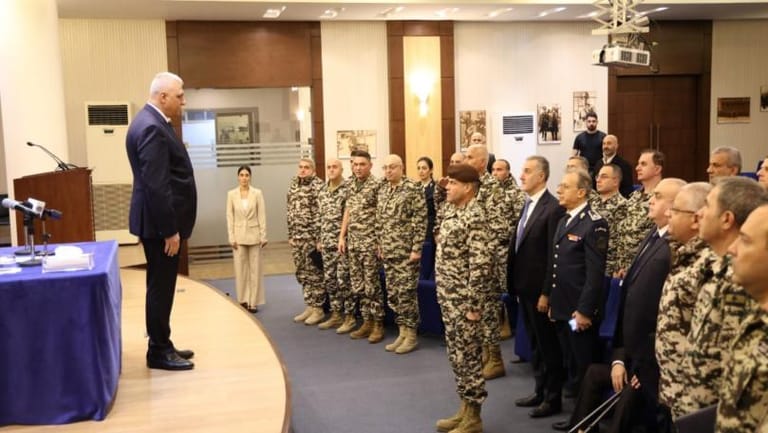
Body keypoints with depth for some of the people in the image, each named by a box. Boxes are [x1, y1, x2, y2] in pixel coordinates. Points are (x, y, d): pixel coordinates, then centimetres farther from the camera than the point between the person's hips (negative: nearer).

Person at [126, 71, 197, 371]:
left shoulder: (152, 122, 13)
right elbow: (155, 185, -25)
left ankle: (162, 345, 26)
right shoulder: (152, 128, -20)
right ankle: (159, 353, 10)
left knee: (162, 287, 16)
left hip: (162, 221, 10)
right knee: (160, 287, -1)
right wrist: (170, 230, -22)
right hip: (160, 223, -10)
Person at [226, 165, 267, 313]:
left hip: (254, 235, -1)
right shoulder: (231, 194, 1)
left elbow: (262, 215, -1)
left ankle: (253, 302, 9)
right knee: (240, 269, 4)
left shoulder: (257, 193, -1)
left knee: (255, 269, 3)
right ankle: (243, 300, 14)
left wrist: (263, 236, -5)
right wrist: (231, 237, -4)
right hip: (239, 235, 1)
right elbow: (229, 216, 1)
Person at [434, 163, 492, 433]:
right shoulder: (452, 212, 10)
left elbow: (480, 264, -21)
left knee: (468, 355, 2)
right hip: (448, 297, 9)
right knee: (456, 354, 16)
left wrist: (473, 305, -21)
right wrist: (443, 294, 17)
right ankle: (465, 408, 28)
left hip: (464, 299, -9)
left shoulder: (474, 217, -17)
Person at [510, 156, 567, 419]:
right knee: (535, 343, 18)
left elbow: (553, 255, -19)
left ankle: (553, 398, 17)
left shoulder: (553, 208, -17)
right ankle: (540, 391, 31)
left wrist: (547, 293, -19)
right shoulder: (527, 205, 11)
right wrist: (515, 282, 11)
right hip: (525, 287, 9)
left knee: (549, 345, 5)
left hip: (540, 289, -9)